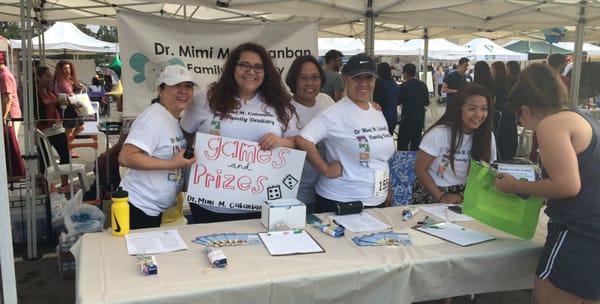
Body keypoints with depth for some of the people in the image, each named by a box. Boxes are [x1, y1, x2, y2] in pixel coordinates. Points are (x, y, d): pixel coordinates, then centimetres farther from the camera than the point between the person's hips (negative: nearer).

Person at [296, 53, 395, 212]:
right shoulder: (335, 113, -15)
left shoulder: (377, 112, 9)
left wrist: (388, 191, 17)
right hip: (341, 203, -7)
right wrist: (325, 169, -19)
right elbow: (302, 140, -26)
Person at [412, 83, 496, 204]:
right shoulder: (438, 134, -15)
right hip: (431, 195, -3)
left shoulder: (488, 137, -3)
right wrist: (441, 197, -17)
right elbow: (420, 169, -11)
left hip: (463, 197, 3)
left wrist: (463, 195, -9)